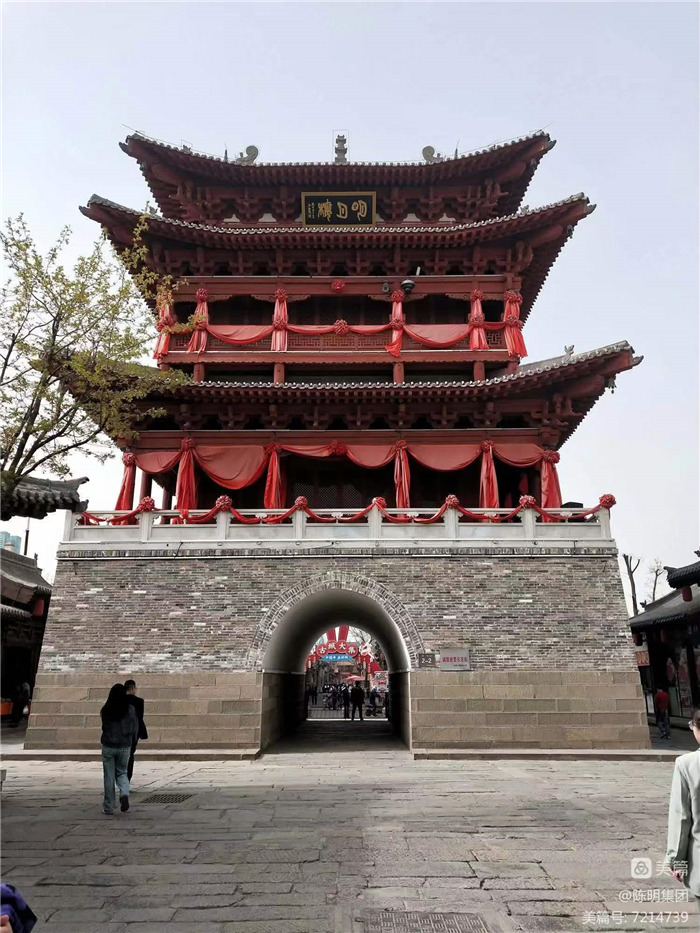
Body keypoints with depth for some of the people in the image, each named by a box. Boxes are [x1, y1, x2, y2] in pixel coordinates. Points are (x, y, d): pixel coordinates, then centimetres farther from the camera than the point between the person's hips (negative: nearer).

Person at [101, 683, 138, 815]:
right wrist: (132, 742, 18)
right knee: (121, 773, 16)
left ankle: (109, 806, 17)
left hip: (108, 746, 0)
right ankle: (124, 794, -9)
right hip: (125, 746, 0)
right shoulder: (130, 709, -8)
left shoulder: (105, 710, -7)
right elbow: (135, 729, 0)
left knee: (109, 776, 11)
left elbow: (104, 727, 8)